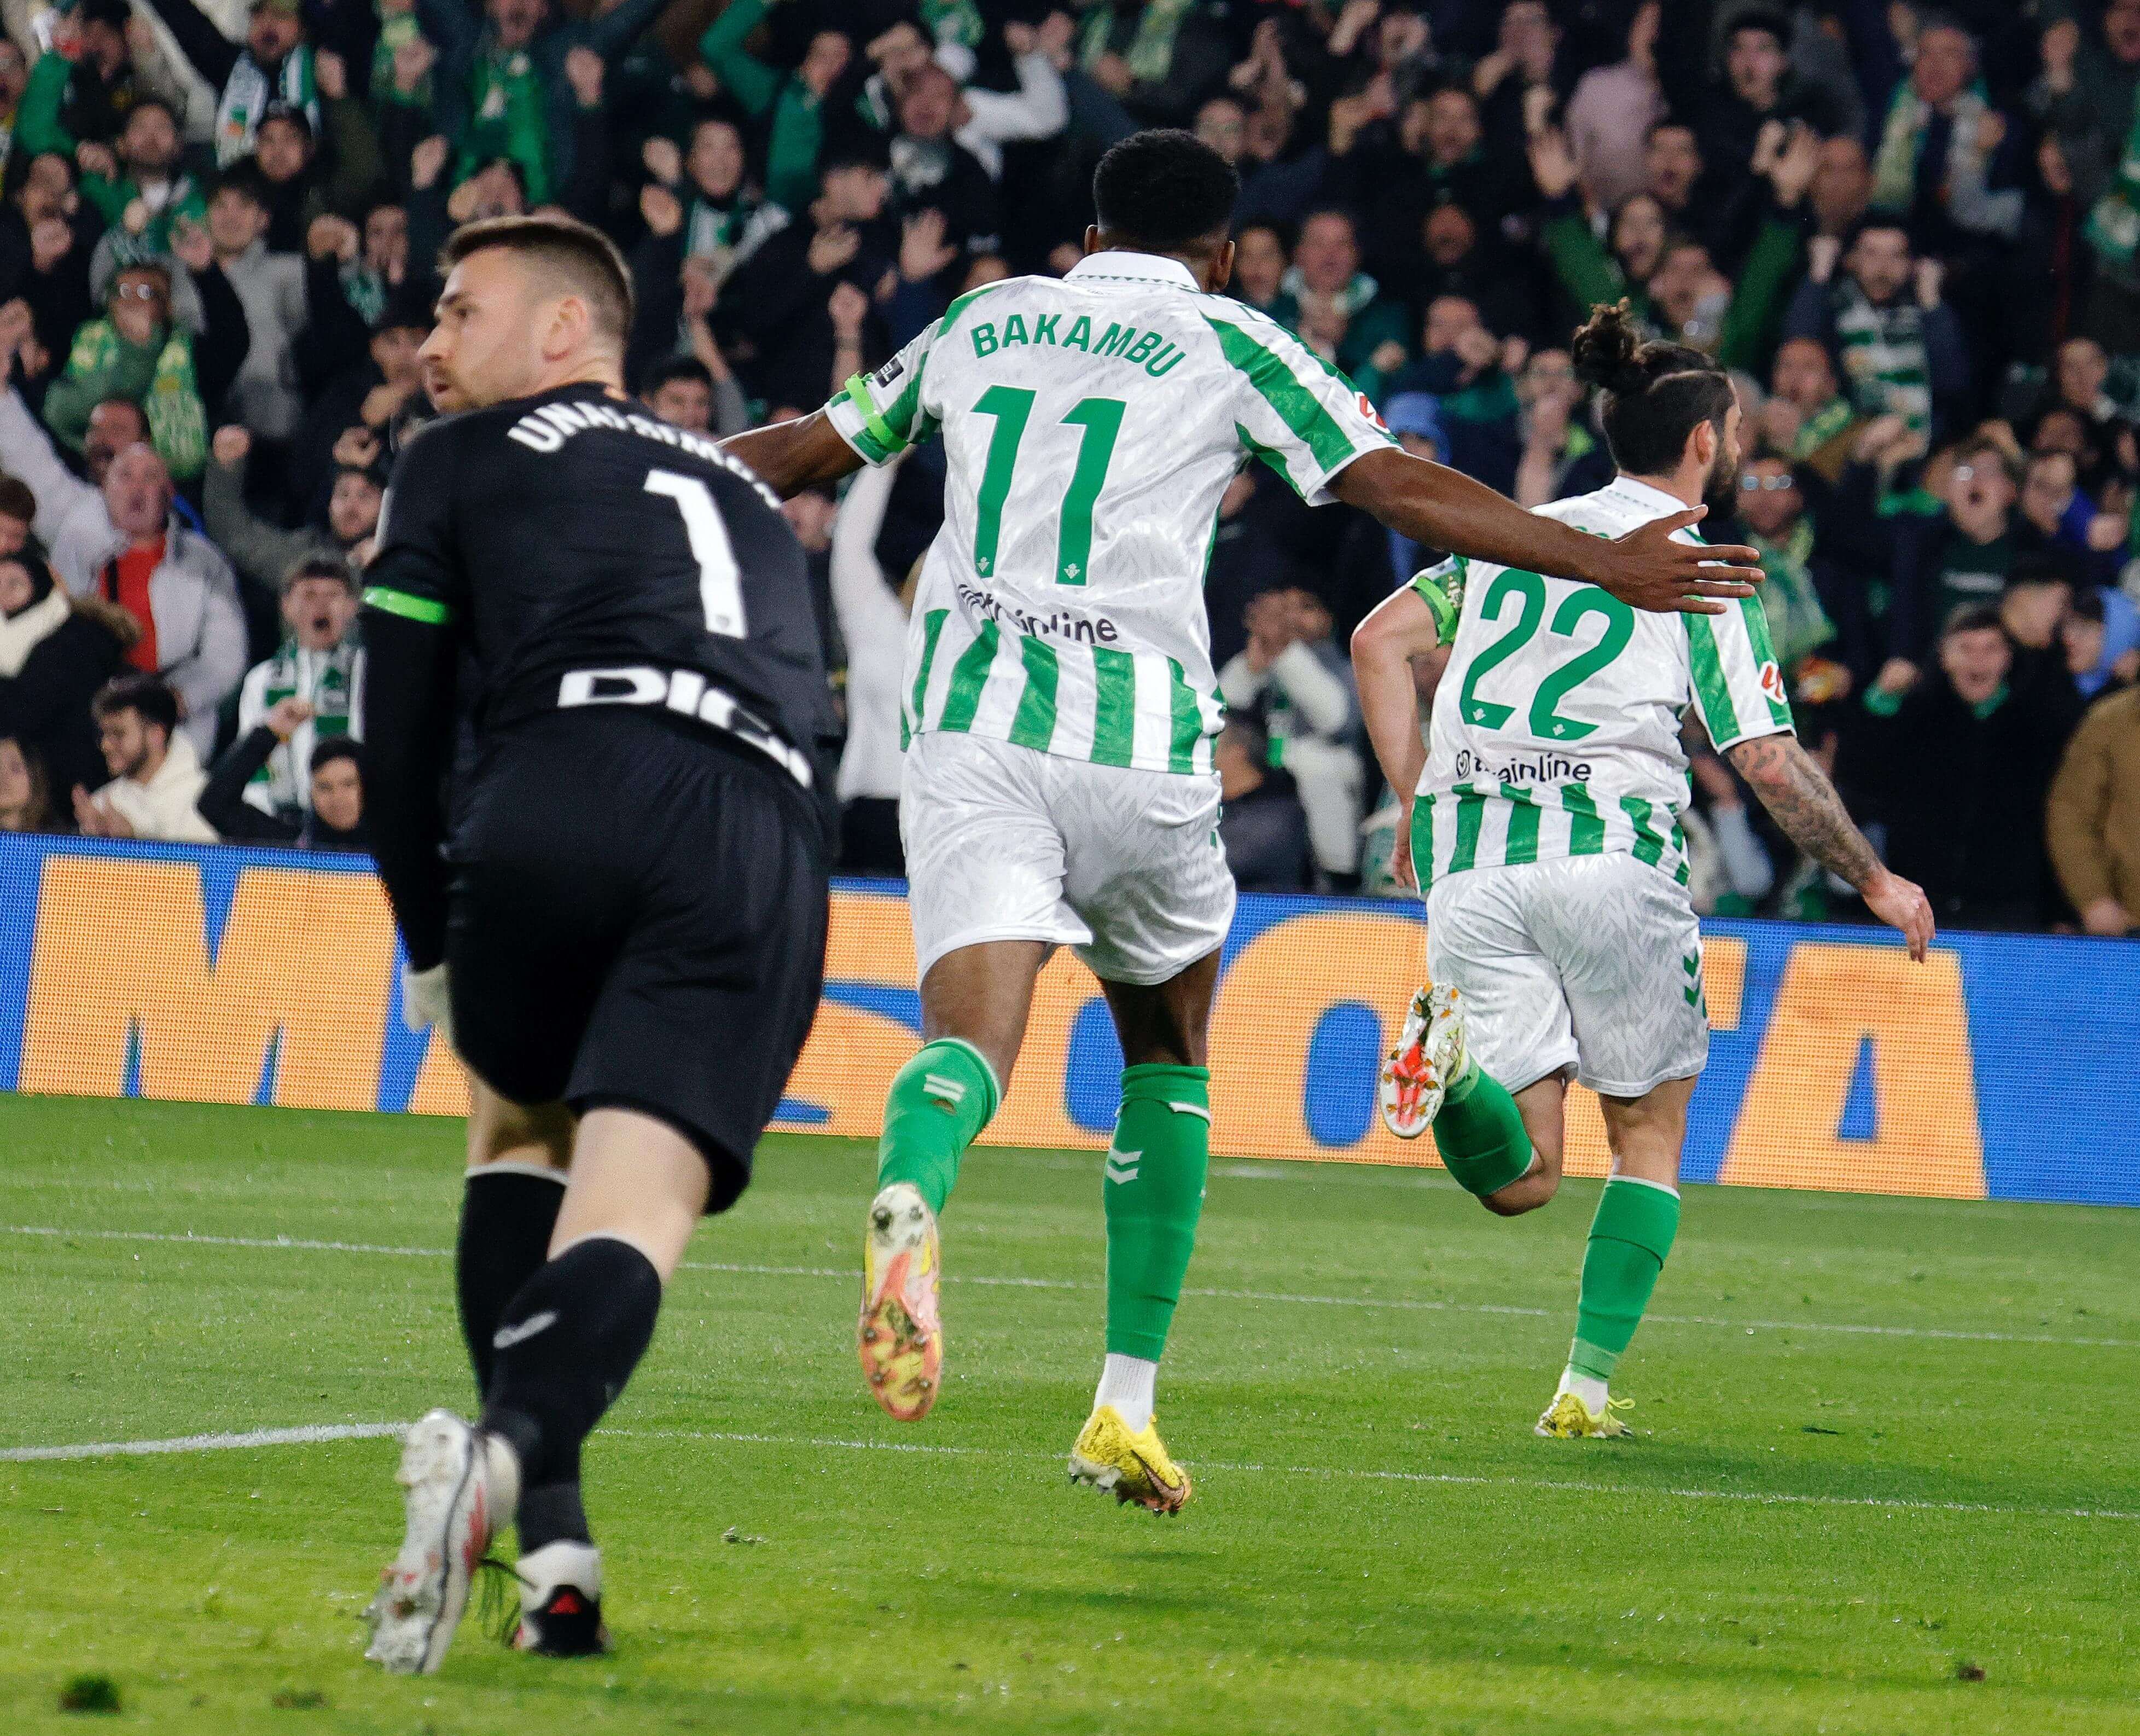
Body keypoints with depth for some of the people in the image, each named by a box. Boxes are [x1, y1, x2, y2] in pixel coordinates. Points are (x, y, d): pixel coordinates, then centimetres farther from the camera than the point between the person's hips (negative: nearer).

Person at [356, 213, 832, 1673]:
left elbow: (401, 734, 18)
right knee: (631, 1210, -5)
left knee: (521, 1132, 23)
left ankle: (554, 1534, 6)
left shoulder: (465, 460, 23)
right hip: (773, 831, 2)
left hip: (566, 787, -2)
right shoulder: (748, 495, 37)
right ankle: (511, 1447, -39)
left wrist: (432, 955, 30)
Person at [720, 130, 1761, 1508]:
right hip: (1137, 744, -1)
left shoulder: (984, 323, 19)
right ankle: (1127, 1407, 14)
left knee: (973, 1034, -12)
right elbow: (1401, 488, 2)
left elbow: (809, 450, 29)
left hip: (967, 731, 2)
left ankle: (912, 1192, -50)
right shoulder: (1227, 344, 9)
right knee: (1170, 1048, 19)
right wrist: (1607, 564, 6)